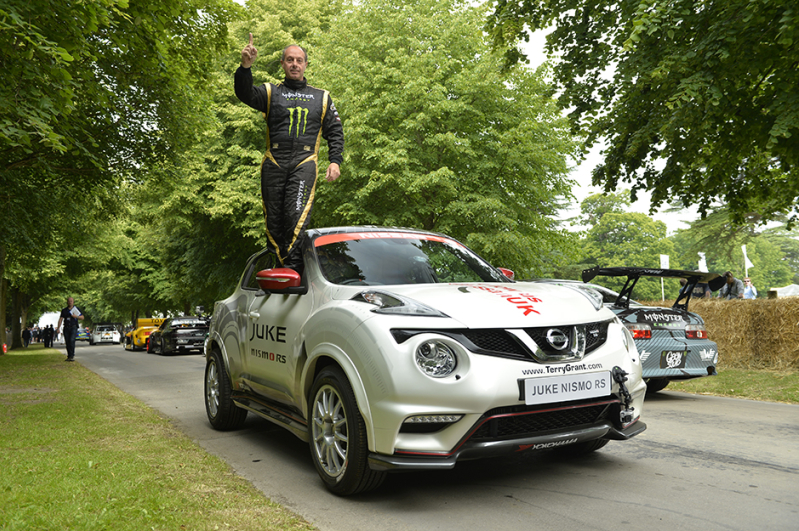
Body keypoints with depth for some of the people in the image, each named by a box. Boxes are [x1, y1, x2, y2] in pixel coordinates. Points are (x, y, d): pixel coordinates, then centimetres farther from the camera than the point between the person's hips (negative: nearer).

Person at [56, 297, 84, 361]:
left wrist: (76, 316, -8)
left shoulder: (76, 309, 9)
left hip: (73, 327, -3)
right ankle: (69, 356, 8)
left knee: (72, 340, -19)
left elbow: (82, 317, 10)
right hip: (66, 328, 3)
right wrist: (58, 328, -1)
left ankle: (72, 356, -19)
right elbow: (61, 319, 9)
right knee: (67, 342, 1)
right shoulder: (64, 310, 15)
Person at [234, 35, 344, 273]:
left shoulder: (321, 97, 21)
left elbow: (335, 132, 18)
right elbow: (245, 94, -3)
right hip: (274, 162, 1)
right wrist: (245, 67, -23)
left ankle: (293, 268, -21)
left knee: (297, 215, -19)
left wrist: (335, 161, 2)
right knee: (274, 218, 0)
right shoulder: (271, 92, 17)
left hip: (304, 162, -1)